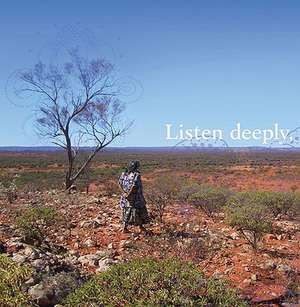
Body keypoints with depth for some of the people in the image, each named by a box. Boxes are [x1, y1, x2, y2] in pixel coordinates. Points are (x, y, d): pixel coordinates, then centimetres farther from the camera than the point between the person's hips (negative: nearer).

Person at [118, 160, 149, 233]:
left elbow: (120, 183, 0)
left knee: (126, 211, 16)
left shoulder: (124, 173, 3)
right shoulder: (136, 175, -18)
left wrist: (124, 192, -6)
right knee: (139, 211, 12)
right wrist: (128, 194, -19)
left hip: (126, 196, 6)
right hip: (135, 198, -6)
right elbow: (134, 186, -27)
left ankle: (125, 228, 17)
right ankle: (141, 227, 24)